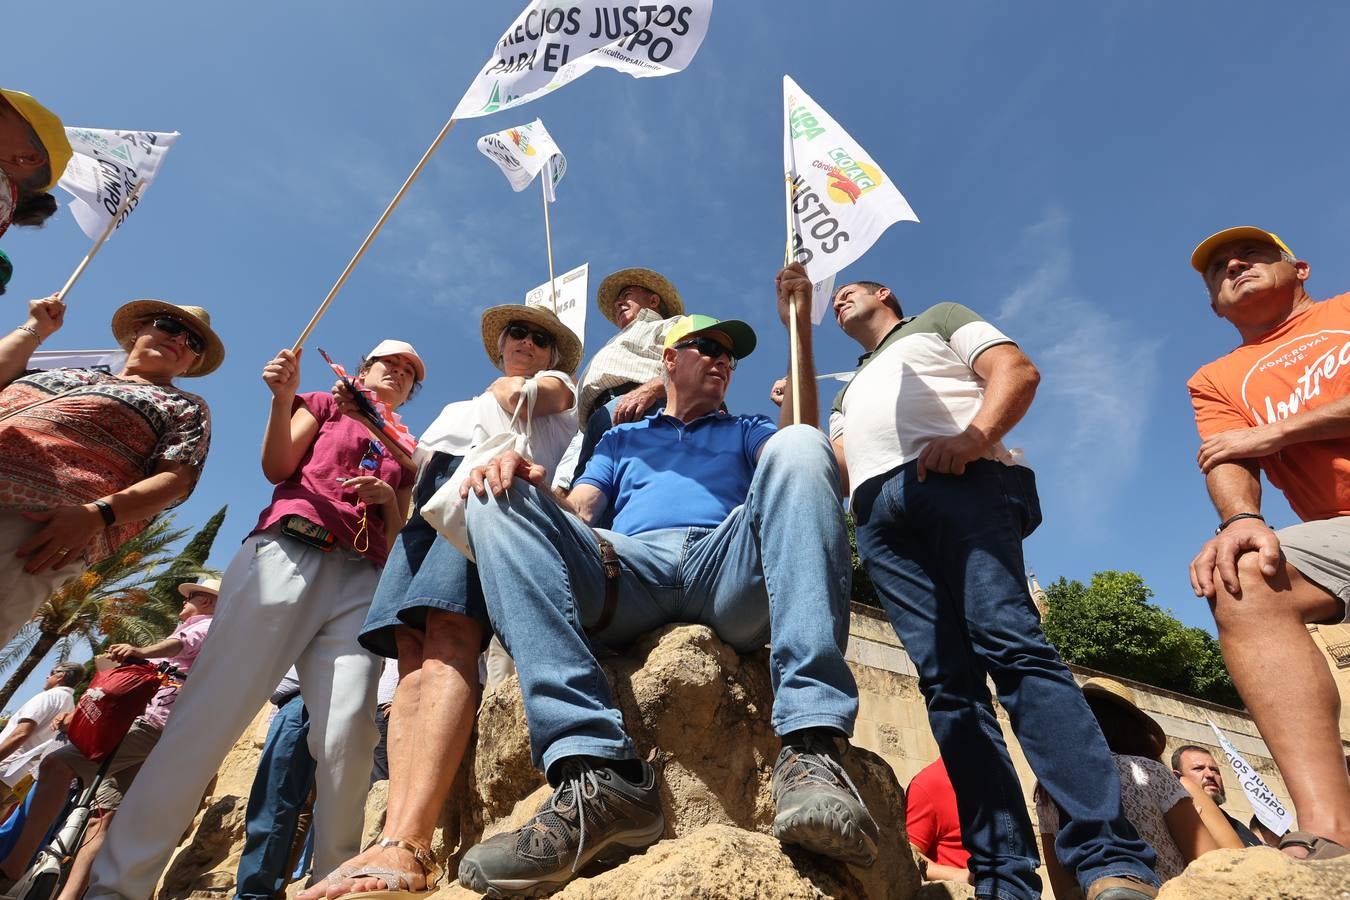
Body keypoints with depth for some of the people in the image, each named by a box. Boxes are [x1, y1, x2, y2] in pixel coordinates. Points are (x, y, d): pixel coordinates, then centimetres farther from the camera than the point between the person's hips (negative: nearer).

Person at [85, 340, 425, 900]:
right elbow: (277, 466, 7)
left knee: (349, 729, -14)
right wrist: (283, 397, -7)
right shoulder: (326, 404, 22)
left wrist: (388, 498, 1)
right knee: (216, 709, -12)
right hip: (288, 550, -2)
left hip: (362, 579, 2)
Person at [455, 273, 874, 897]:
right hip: (627, 575, 1)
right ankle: (596, 774, -35)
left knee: (797, 448, -25)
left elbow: (802, 447, 10)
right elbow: (577, 510, 17)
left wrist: (799, 329, 9)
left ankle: (809, 751, -39)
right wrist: (521, 475, -6)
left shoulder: (746, 432, 34)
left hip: (731, 574, 0)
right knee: (499, 497, -21)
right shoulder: (622, 439, 34)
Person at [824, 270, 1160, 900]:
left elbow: (1018, 371, 7)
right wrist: (794, 415, 15)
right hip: (878, 513, 4)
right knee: (946, 682, -8)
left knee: (1009, 644, -23)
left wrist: (974, 435, -12)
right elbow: (832, 470, 26)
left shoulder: (940, 319, 26)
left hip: (954, 478, -4)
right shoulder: (848, 394, 39)